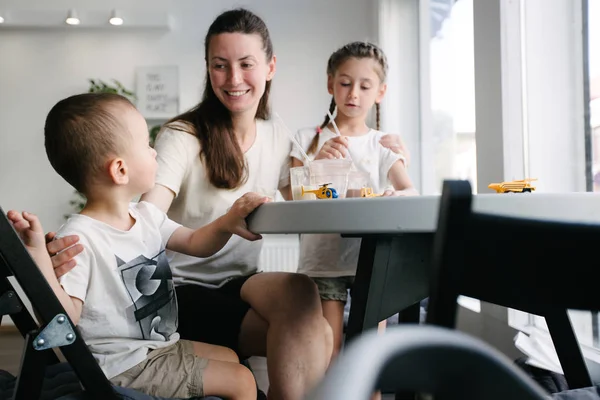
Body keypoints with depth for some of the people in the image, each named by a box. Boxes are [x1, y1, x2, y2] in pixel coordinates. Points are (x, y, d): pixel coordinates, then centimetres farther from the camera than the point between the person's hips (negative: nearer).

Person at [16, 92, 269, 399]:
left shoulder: (147, 216, 3)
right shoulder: (79, 240, -26)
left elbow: (195, 244, 11)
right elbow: (66, 317, -27)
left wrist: (227, 222, -8)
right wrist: (39, 262, -41)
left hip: (163, 344, 10)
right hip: (125, 365, -9)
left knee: (232, 358, 27)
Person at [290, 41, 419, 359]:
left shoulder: (383, 144, 8)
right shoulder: (307, 140, 6)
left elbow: (411, 192, -6)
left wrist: (393, 197, -29)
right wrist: (318, 162, -18)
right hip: (322, 259, -1)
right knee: (327, 350, -4)